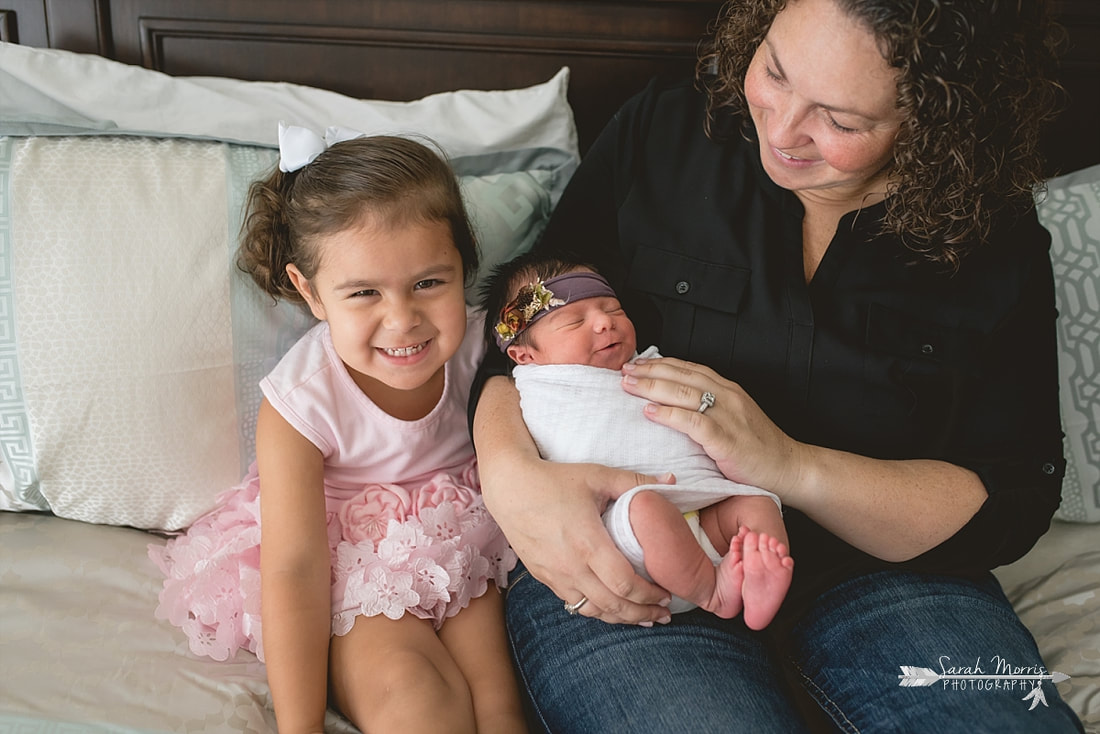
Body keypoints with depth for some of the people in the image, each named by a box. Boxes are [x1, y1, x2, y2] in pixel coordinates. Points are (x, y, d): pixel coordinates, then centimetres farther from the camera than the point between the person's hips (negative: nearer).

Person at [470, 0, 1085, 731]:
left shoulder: (996, 240, -1)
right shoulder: (660, 132, -2)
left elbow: (1014, 506, -5)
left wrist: (792, 466, -21)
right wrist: (509, 471, -24)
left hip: (871, 574, 3)